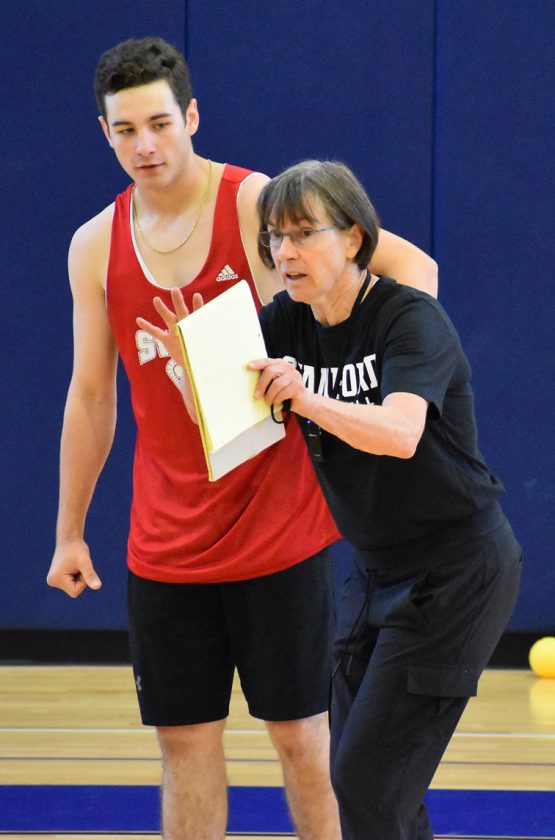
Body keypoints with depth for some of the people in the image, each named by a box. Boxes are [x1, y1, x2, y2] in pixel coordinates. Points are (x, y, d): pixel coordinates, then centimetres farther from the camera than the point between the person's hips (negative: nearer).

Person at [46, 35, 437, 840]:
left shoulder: (260, 206, -9)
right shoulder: (96, 247, 4)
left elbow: (412, 267, -8)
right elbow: (91, 394, 14)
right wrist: (69, 532, 15)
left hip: (276, 524, -4)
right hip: (166, 542, 4)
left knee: (301, 731, 2)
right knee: (185, 736, 6)